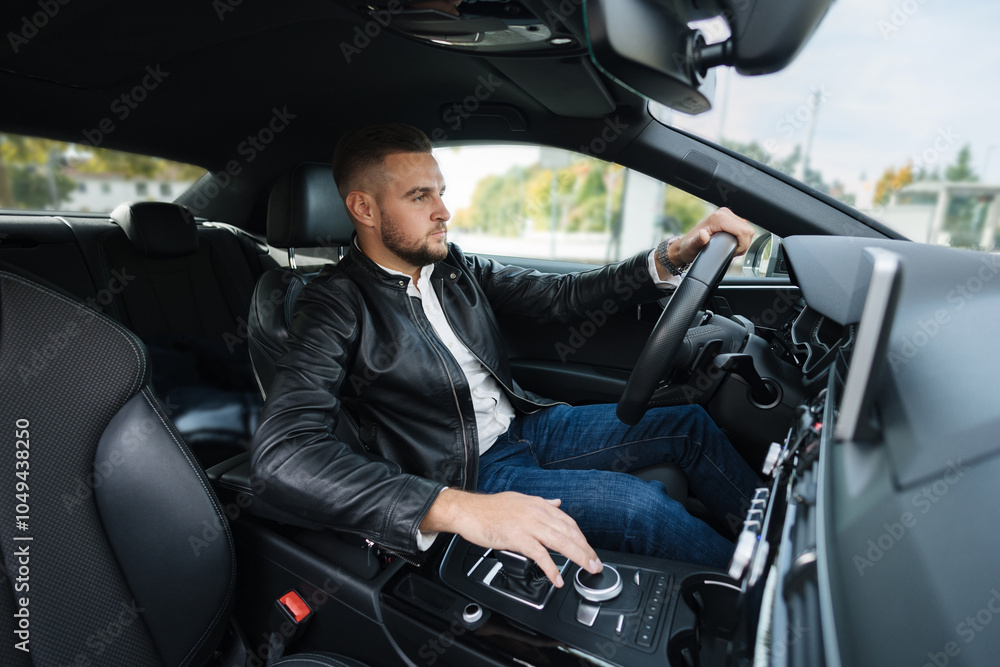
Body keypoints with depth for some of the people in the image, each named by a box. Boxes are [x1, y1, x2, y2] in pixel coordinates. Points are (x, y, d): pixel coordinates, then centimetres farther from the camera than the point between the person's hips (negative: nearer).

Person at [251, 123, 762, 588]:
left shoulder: (455, 268, 4)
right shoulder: (335, 306, -16)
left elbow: (558, 296, 5)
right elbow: (283, 453, -28)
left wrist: (674, 255, -8)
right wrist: (458, 509, -41)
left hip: (528, 424, 7)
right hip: (467, 471, -6)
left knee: (689, 424, 2)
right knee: (641, 505, -22)